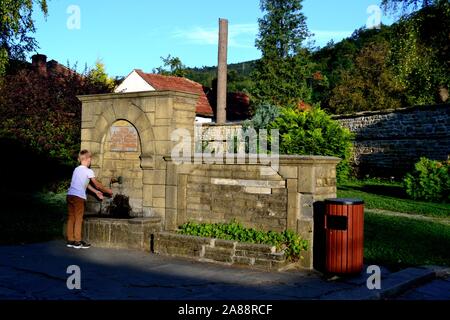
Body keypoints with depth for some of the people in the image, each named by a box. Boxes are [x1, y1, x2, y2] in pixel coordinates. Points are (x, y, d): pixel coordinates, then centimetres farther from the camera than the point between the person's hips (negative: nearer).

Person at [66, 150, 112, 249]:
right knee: (78, 219, -1)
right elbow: (97, 185, 2)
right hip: (79, 197, -7)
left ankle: (70, 240, 14)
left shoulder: (76, 169, 18)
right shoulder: (89, 171, -4)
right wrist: (108, 191, 16)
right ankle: (77, 242, 2)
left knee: (71, 218, 10)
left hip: (70, 195, 7)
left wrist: (96, 192, 29)